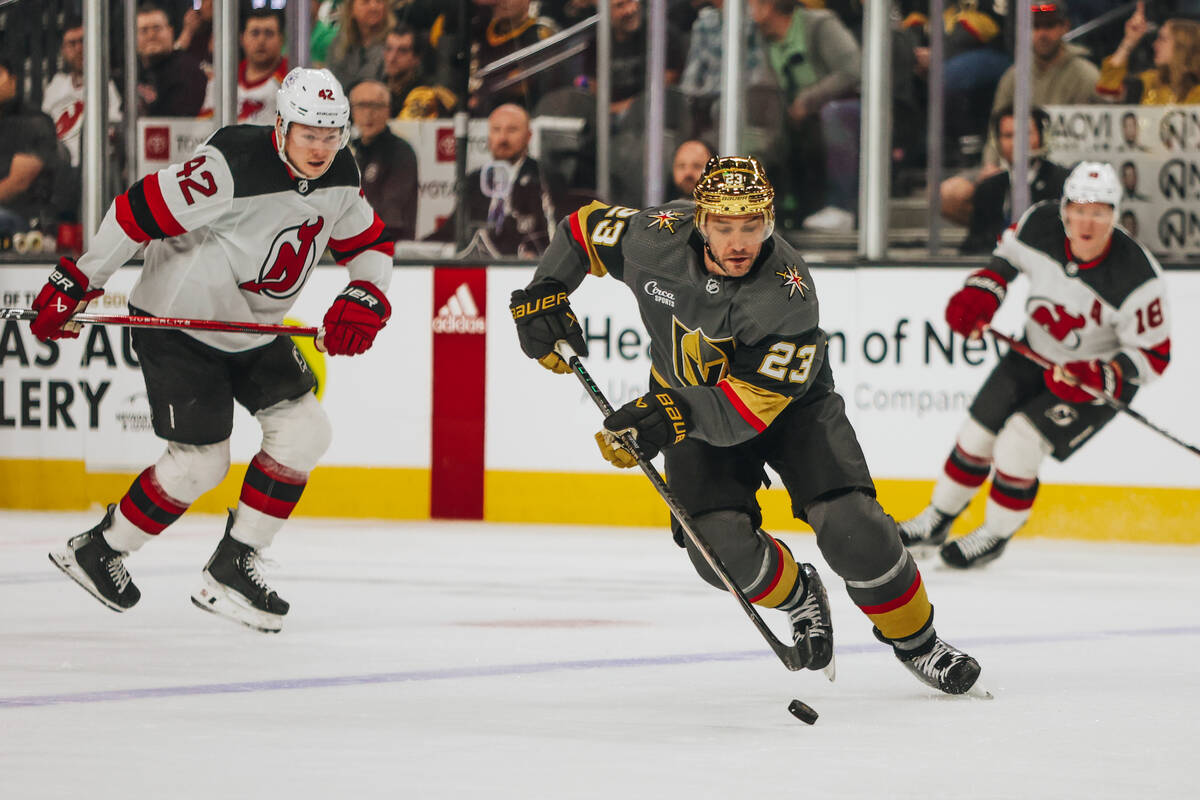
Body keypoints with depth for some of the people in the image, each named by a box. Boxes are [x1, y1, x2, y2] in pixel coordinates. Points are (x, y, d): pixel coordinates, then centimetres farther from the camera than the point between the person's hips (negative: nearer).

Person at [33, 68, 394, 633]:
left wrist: (363, 301, -11)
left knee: (304, 431, -5)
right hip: (176, 325, -8)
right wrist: (74, 284, -21)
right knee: (199, 463, -8)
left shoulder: (339, 177, -5)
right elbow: (139, 212, -25)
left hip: (252, 330, 8)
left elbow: (369, 245, 10)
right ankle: (96, 552, 14)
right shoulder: (232, 166, -29)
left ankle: (230, 571, 4)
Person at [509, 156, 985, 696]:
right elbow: (583, 229, -2)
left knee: (850, 527, -20)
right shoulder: (658, 237, -23)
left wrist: (675, 415, -49)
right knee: (720, 547, -18)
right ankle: (797, 596, 15)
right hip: (691, 401, 3)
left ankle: (915, 639, 4)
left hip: (787, 400, -2)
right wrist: (543, 295, -12)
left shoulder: (787, 295, -33)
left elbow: (750, 407, -36)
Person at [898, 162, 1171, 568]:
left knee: (1020, 440, -17)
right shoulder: (1042, 224, -20)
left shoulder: (1137, 278, -33)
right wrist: (982, 292, -10)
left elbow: (1152, 355, -23)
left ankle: (995, 535, 7)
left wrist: (1097, 377, -37)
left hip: (1103, 372, -5)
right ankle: (937, 520, 30)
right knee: (978, 431, 7)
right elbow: (1009, 251, 6)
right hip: (1037, 354, 5)